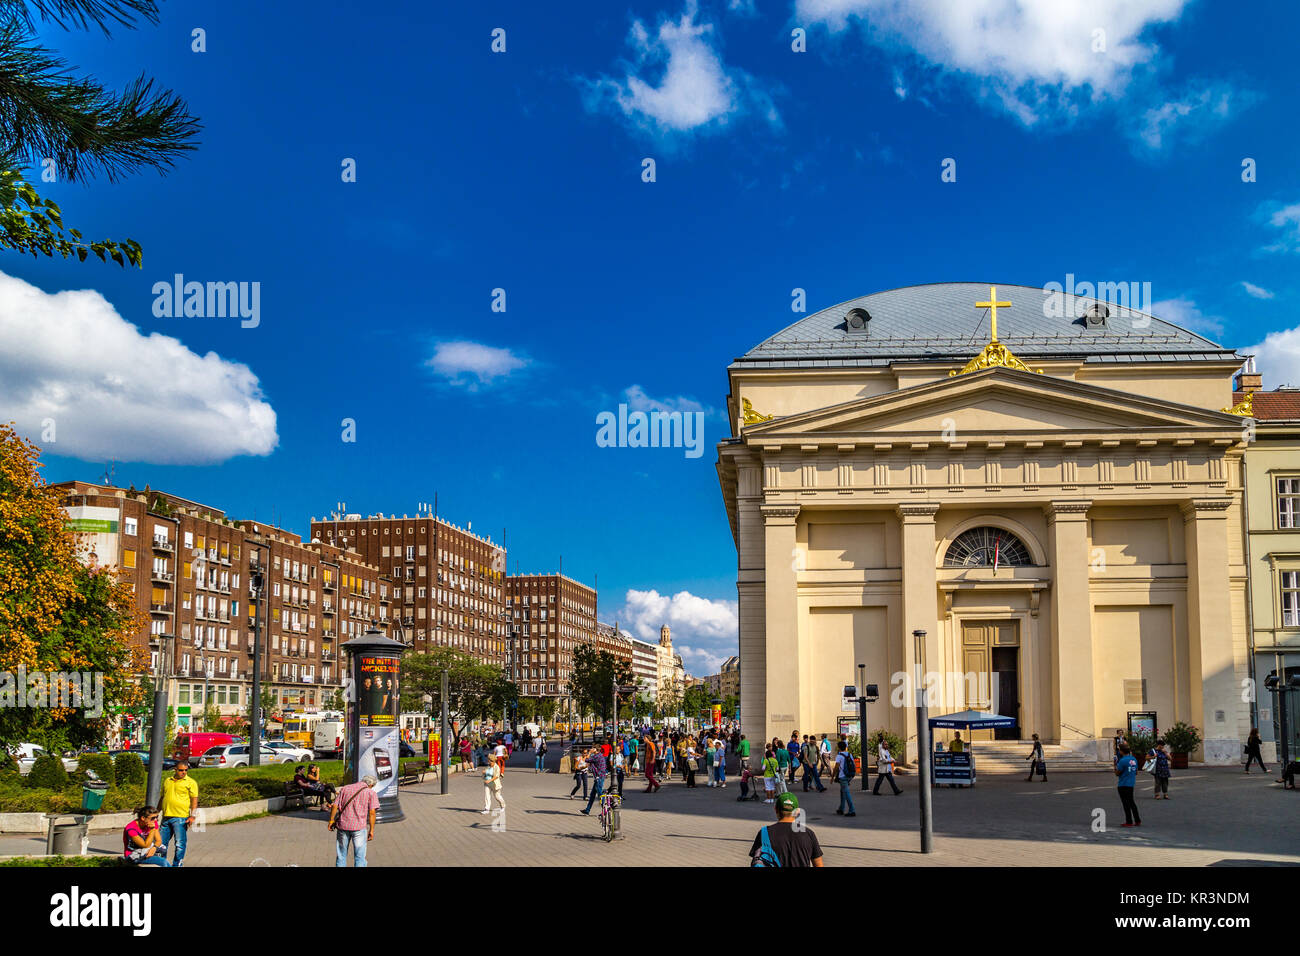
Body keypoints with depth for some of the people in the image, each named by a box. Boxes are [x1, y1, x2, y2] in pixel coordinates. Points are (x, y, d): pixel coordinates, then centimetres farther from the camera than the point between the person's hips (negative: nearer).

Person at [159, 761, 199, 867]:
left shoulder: (191, 782, 0)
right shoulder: (167, 781, 16)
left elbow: (194, 799, -5)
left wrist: (192, 816, -15)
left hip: (180, 818, -5)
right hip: (166, 817, 5)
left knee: (180, 844, -6)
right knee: (161, 843, 11)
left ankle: (177, 865, 1)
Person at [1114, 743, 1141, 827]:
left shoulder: (1122, 761, -20)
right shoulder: (1134, 759, 5)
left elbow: (1117, 773, -13)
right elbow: (1136, 772, 14)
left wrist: (1115, 765, 0)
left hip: (1123, 785, -8)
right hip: (1131, 784, 8)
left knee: (1126, 803, 0)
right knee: (1131, 802, 17)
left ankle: (1129, 822, 3)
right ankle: (1137, 821, 18)